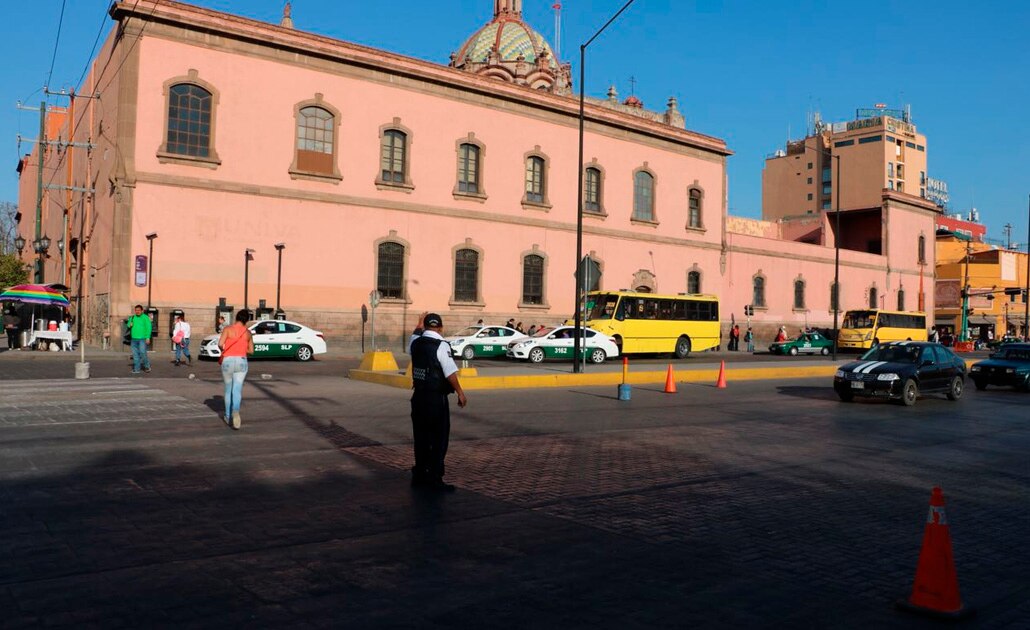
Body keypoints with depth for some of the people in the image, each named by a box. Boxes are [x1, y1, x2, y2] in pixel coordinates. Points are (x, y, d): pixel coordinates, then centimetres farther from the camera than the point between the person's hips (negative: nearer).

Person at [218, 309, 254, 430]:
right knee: (237, 390, -8)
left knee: (228, 390, 17)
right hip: (241, 362, 0)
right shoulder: (248, 332, 6)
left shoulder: (228, 329, -3)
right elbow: (251, 351, 11)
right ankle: (236, 412, -36)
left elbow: (220, 344, -15)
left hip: (228, 361, 0)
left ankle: (228, 417, 27)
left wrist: (223, 351, 6)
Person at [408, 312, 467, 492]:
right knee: (439, 439, 3)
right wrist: (460, 393, -10)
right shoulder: (442, 346, -15)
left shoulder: (416, 343, 3)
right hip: (436, 399, -7)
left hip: (418, 396, 7)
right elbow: (450, 373, -18)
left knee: (421, 437, 16)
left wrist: (420, 325, 43)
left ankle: (419, 476, 25)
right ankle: (434, 479, 5)